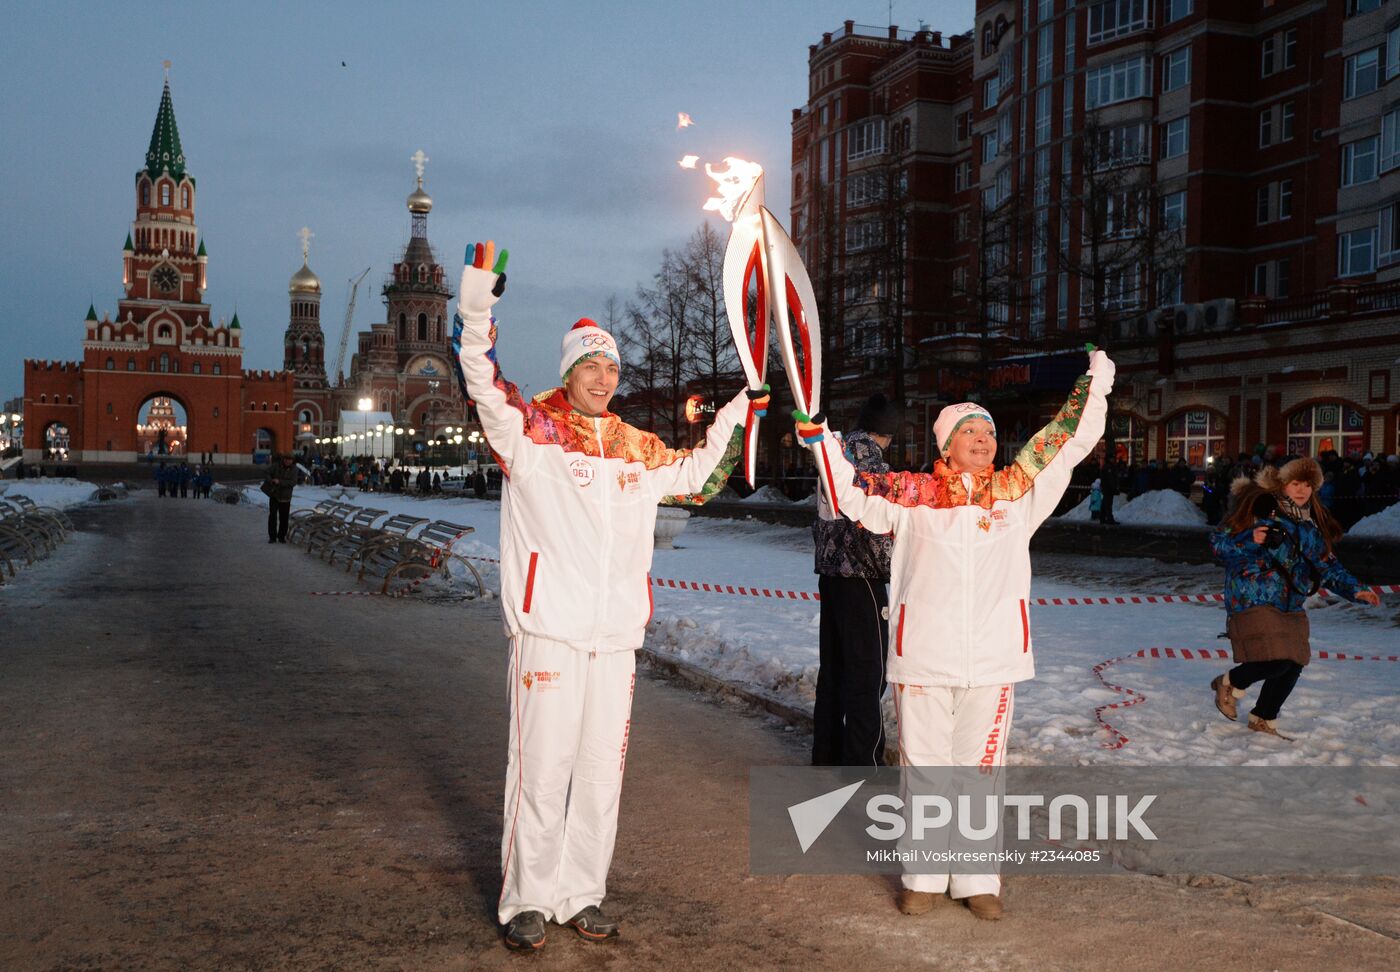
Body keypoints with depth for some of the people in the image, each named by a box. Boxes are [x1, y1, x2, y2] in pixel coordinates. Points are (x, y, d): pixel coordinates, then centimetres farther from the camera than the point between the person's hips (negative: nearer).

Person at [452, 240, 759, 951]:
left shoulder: (639, 450, 14)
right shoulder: (530, 429, -1)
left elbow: (697, 473, 32)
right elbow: (480, 380, -15)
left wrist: (738, 409, 31)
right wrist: (478, 301, -25)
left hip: (618, 634, 5)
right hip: (549, 630, -5)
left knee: (601, 772, 11)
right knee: (542, 769, -1)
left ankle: (582, 896, 24)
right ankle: (526, 900, 14)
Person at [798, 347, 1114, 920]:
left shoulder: (1017, 492, 7)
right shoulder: (912, 495, 2)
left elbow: (1068, 444, 10)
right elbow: (850, 494, 2)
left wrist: (1095, 386, 4)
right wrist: (816, 435, -5)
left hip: (992, 657, 2)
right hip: (922, 654, -1)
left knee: (981, 766, 10)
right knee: (923, 765, 8)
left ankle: (977, 879, 23)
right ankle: (923, 877, 22)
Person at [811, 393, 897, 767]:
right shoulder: (870, 455, -14)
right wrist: (891, 568, -10)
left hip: (830, 573, 9)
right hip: (860, 577, -9)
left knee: (833, 666, 16)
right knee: (867, 672, -2)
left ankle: (826, 752, 25)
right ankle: (863, 762, 1)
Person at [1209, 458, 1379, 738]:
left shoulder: (1311, 524, 13)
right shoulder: (1260, 509, -8)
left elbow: (1327, 565, 19)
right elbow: (1218, 543, -9)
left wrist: (1355, 590, 7)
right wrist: (1250, 540, -26)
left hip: (1290, 605, 8)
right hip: (1254, 599, -8)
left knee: (1293, 665, 6)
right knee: (1276, 660, -18)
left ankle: (1263, 719, 26)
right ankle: (1229, 684, 11)